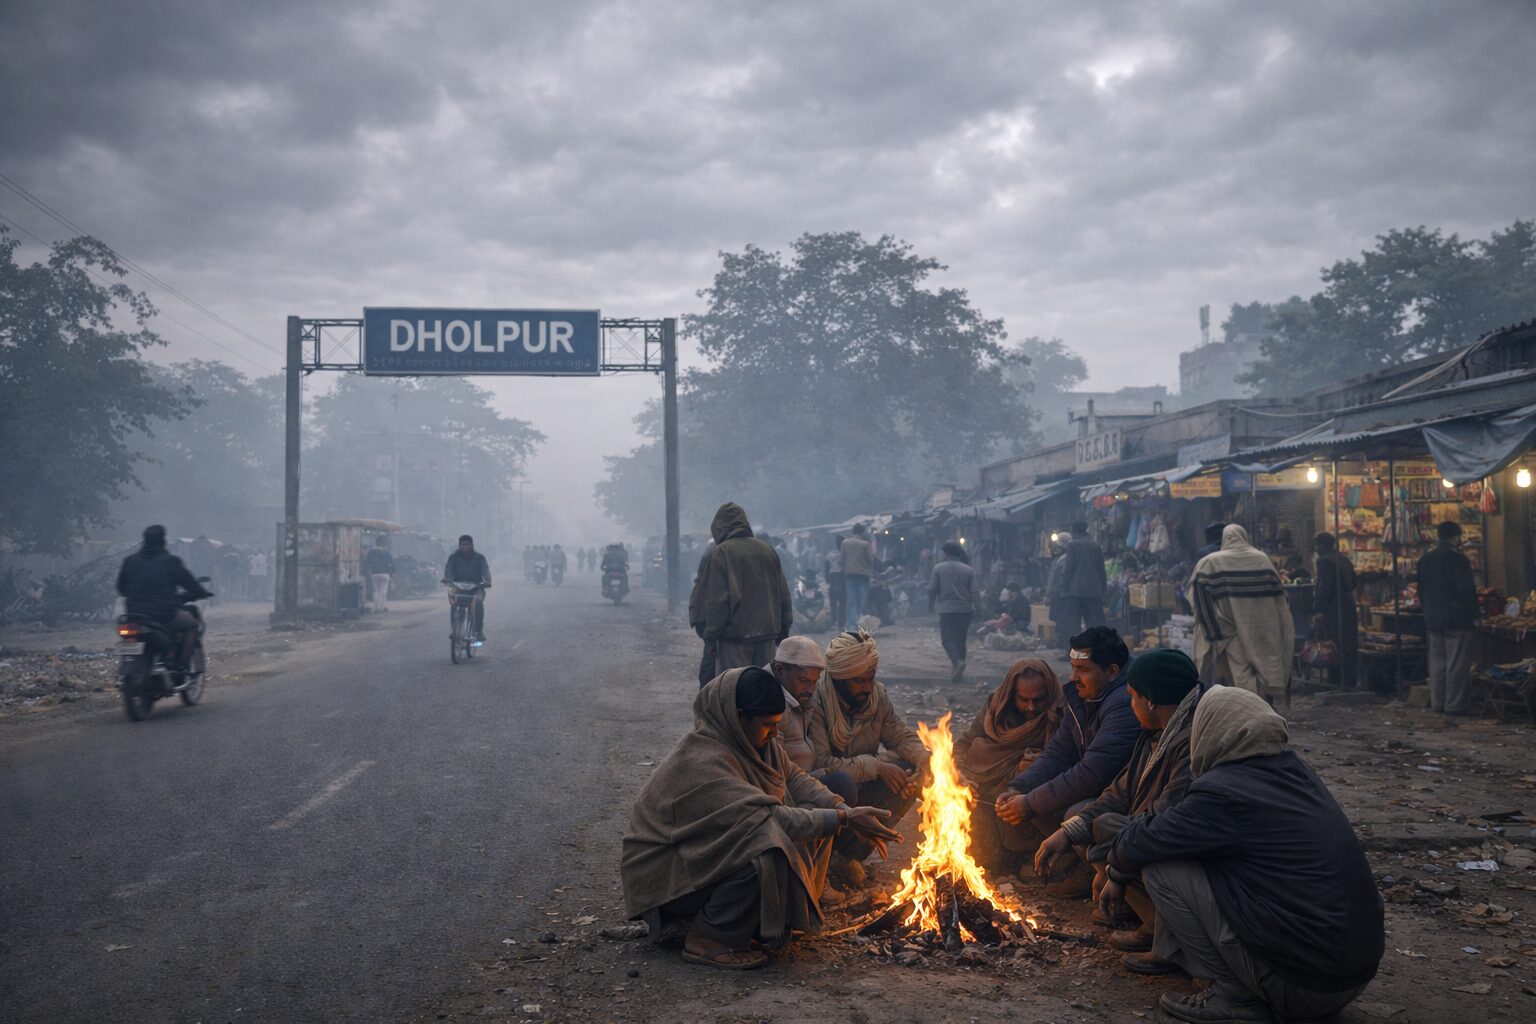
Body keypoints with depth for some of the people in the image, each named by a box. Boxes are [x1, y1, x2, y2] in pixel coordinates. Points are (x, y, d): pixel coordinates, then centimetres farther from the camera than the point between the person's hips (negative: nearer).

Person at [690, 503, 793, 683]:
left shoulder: (719, 554, -8)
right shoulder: (768, 551, 9)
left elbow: (715, 600, -12)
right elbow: (783, 594, 12)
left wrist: (710, 636, -6)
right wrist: (783, 630, 18)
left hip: (735, 635, -5)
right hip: (766, 633, 5)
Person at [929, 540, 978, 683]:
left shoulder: (938, 568, -3)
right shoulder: (969, 570, 0)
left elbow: (932, 590, -1)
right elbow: (973, 592, -2)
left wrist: (931, 605, 12)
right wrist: (976, 607, 7)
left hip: (946, 609, -2)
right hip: (965, 610, 2)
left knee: (948, 639, 1)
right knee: (960, 639, 13)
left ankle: (958, 661, -26)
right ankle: (958, 671, 17)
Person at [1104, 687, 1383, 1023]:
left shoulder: (1221, 791, -16)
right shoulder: (1293, 769, 8)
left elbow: (1140, 844, -5)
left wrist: (1117, 875, 15)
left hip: (1304, 983, -8)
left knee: (1160, 867, -5)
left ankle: (1236, 995, 2)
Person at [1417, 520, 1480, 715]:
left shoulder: (1425, 559, 10)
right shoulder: (1458, 559, -13)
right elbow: (1468, 590, -14)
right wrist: (1473, 614, -5)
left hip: (1432, 619, 7)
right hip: (1457, 619, -7)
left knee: (1437, 662, 10)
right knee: (1457, 663, -3)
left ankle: (1437, 701, 13)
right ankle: (1454, 704, -3)